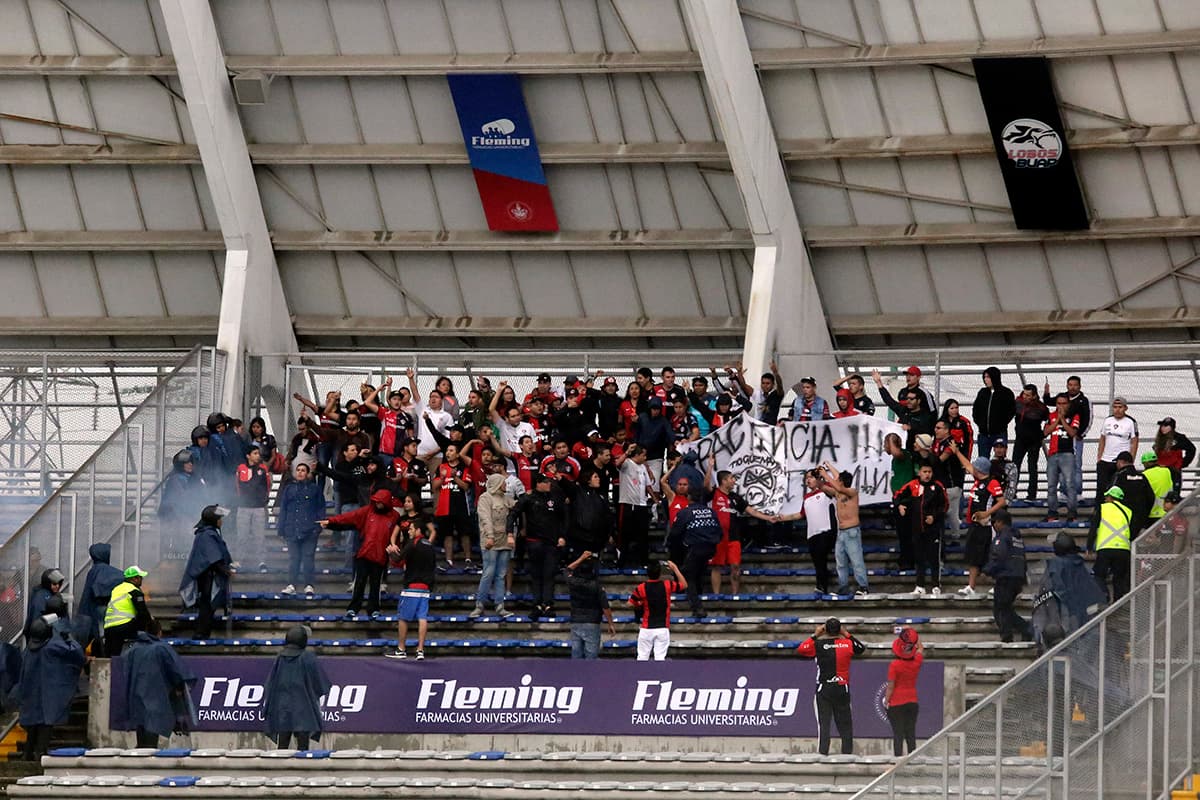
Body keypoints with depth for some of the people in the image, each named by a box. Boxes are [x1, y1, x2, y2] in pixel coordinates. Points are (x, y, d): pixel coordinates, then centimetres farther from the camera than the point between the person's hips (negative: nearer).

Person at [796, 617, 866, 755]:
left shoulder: (818, 645, -7)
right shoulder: (847, 644, 0)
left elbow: (800, 649, 5)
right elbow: (861, 648, 20)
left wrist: (815, 635, 10)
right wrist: (847, 634, 21)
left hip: (824, 690, -2)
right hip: (843, 690, 2)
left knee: (823, 723, -2)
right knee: (845, 724, 8)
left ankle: (822, 753, -9)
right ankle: (847, 752, 8)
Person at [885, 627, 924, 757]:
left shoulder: (894, 665, -14)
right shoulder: (916, 662, -3)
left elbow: (890, 687, -11)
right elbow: (920, 648, 19)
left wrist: (886, 702, -2)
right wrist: (914, 636, 23)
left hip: (897, 703, -4)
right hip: (912, 702, 4)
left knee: (898, 735, -2)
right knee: (911, 734, 9)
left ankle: (898, 758, -6)